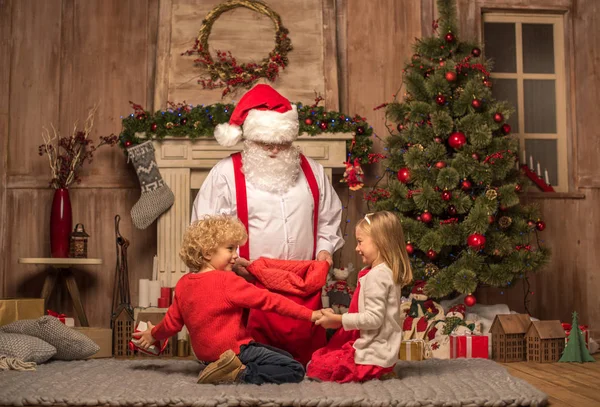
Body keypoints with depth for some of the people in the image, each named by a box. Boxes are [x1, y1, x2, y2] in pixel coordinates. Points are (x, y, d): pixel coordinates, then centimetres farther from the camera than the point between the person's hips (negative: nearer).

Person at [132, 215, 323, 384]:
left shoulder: (183, 284, 5)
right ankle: (241, 374, -20)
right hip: (234, 350, -9)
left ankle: (232, 370, -1)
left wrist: (153, 334, 33)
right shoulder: (227, 281, -16)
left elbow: (171, 323, 11)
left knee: (285, 358, 17)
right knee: (295, 370, -13)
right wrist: (309, 314, -13)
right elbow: (269, 300, -16)